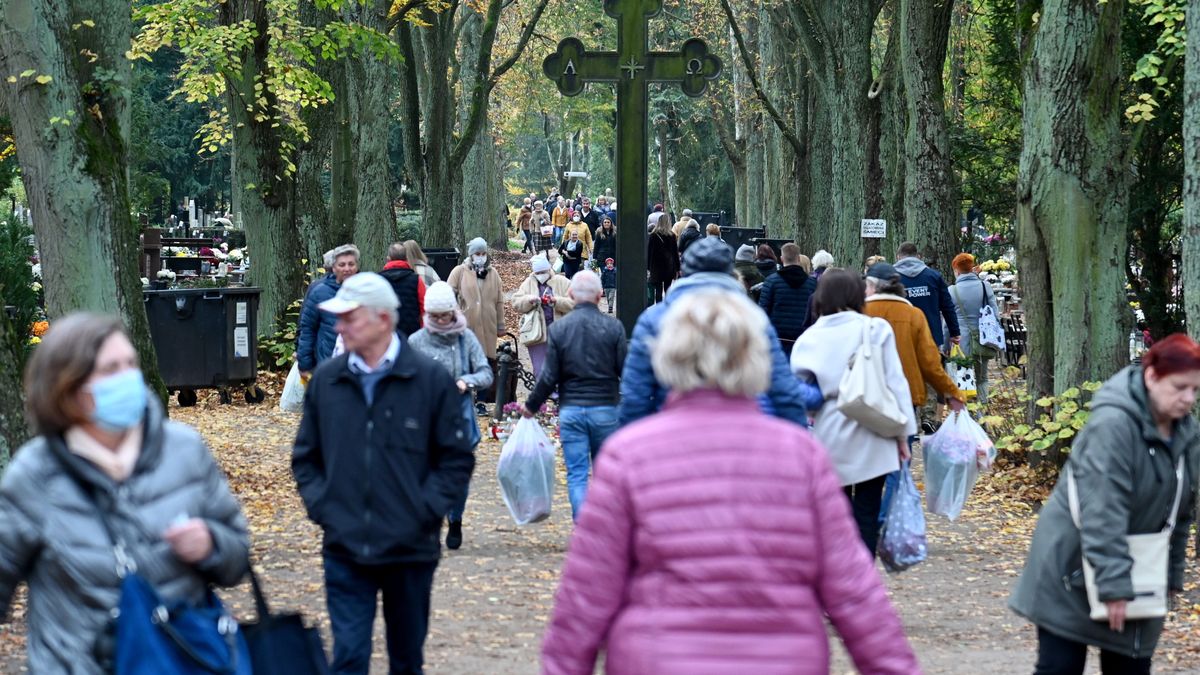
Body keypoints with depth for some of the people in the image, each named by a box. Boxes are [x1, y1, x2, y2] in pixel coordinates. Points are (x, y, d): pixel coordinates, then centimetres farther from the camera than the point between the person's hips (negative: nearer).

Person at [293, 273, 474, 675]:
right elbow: (305, 457, 14)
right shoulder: (326, 381, 4)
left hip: (411, 550, -1)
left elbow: (457, 459, 0)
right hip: (344, 550, 1)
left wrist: (426, 510, -9)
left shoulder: (430, 380, -4)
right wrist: (320, 506, 0)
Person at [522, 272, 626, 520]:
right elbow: (625, 371, -3)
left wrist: (531, 406, 11)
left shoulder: (558, 328, -4)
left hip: (570, 409, 0)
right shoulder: (613, 327, -6)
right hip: (605, 408, 0)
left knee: (577, 474, 3)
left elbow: (549, 377, -3)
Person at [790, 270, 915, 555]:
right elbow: (895, 383, -4)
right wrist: (903, 432, 2)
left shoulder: (808, 339, 2)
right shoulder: (875, 330, -4)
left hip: (828, 438, 2)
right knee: (866, 515, 2)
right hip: (871, 438, -2)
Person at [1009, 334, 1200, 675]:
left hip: (1136, 566, 7)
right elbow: (1102, 512, -28)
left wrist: (1171, 576, 10)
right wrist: (1113, 584, -28)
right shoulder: (1113, 424, -23)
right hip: (1072, 566, -7)